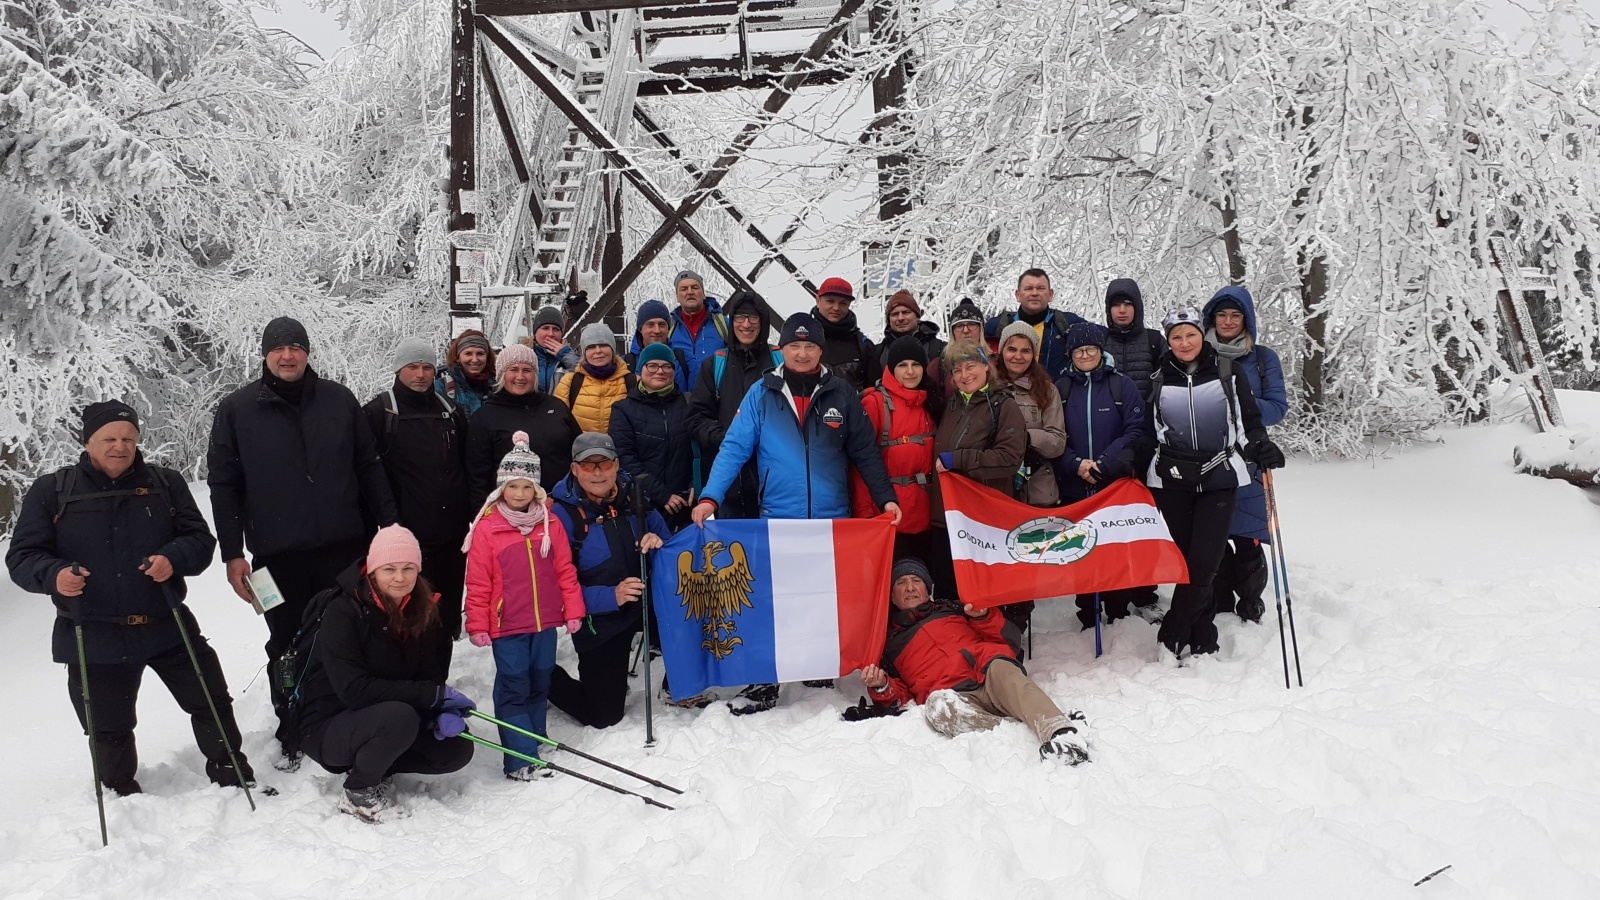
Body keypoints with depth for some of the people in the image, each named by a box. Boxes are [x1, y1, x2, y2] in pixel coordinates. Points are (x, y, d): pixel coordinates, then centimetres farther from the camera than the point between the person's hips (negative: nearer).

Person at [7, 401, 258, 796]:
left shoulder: (165, 483, 4)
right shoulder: (50, 492, 0)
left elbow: (200, 539, 3)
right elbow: (22, 557, 0)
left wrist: (174, 559, -19)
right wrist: (53, 575, -22)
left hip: (166, 626, 1)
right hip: (93, 637, -1)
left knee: (212, 703, 5)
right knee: (109, 731, 13)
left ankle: (230, 773, 26)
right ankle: (122, 795, 35)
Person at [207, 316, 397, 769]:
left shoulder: (339, 400, 4)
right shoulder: (237, 409, 1)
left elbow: (369, 468, 7)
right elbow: (223, 485, 2)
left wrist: (389, 527, 3)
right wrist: (233, 553, -3)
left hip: (343, 545, 1)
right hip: (277, 553, -1)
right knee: (288, 648, 11)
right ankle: (293, 736, 25)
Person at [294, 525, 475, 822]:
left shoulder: (425, 611, -3)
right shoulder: (343, 612, -21)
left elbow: (433, 675, 2)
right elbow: (353, 690, -29)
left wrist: (445, 710, -21)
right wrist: (434, 695, -30)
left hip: (379, 719, 6)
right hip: (328, 726, -6)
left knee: (457, 750, -10)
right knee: (399, 717, -34)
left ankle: (369, 764, 10)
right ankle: (357, 793, -7)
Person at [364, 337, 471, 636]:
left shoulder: (450, 410, 13)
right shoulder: (379, 412, -2)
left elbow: (468, 465, 20)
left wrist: (472, 512, 14)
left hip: (453, 532, 5)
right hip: (408, 533, -4)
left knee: (448, 611, 13)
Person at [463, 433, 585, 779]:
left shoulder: (550, 524, 4)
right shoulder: (487, 528, -6)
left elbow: (565, 571, 7)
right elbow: (478, 582, -5)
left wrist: (573, 611, 5)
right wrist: (477, 625, -5)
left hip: (545, 621, 4)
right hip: (506, 625, -4)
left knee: (539, 685, 15)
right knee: (513, 690, -1)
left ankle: (534, 741, 31)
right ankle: (521, 759, 1)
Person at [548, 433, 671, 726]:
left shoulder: (633, 496, -3)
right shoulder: (561, 514, -17)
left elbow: (664, 535, 11)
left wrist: (657, 543, -14)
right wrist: (610, 597, -30)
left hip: (646, 604, 5)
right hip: (598, 622, -4)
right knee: (603, 716, 1)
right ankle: (548, 678, 29)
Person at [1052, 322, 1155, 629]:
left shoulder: (1122, 385, 2)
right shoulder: (1060, 390, 6)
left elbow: (1135, 431, -5)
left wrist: (1104, 463, -16)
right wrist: (1076, 464, -14)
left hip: (1118, 482, -1)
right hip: (1073, 487, 2)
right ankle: (1089, 613, 14)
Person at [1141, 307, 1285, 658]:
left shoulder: (1227, 372, 3)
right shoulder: (1159, 380, 8)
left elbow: (1250, 420, 6)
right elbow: (1147, 434, 15)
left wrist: (1262, 447, -13)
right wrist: (1140, 476, 12)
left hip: (1218, 478, -2)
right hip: (1171, 480, 2)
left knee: (1203, 562, -10)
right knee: (1183, 558, 2)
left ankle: (1172, 634, 2)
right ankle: (1202, 636, 15)